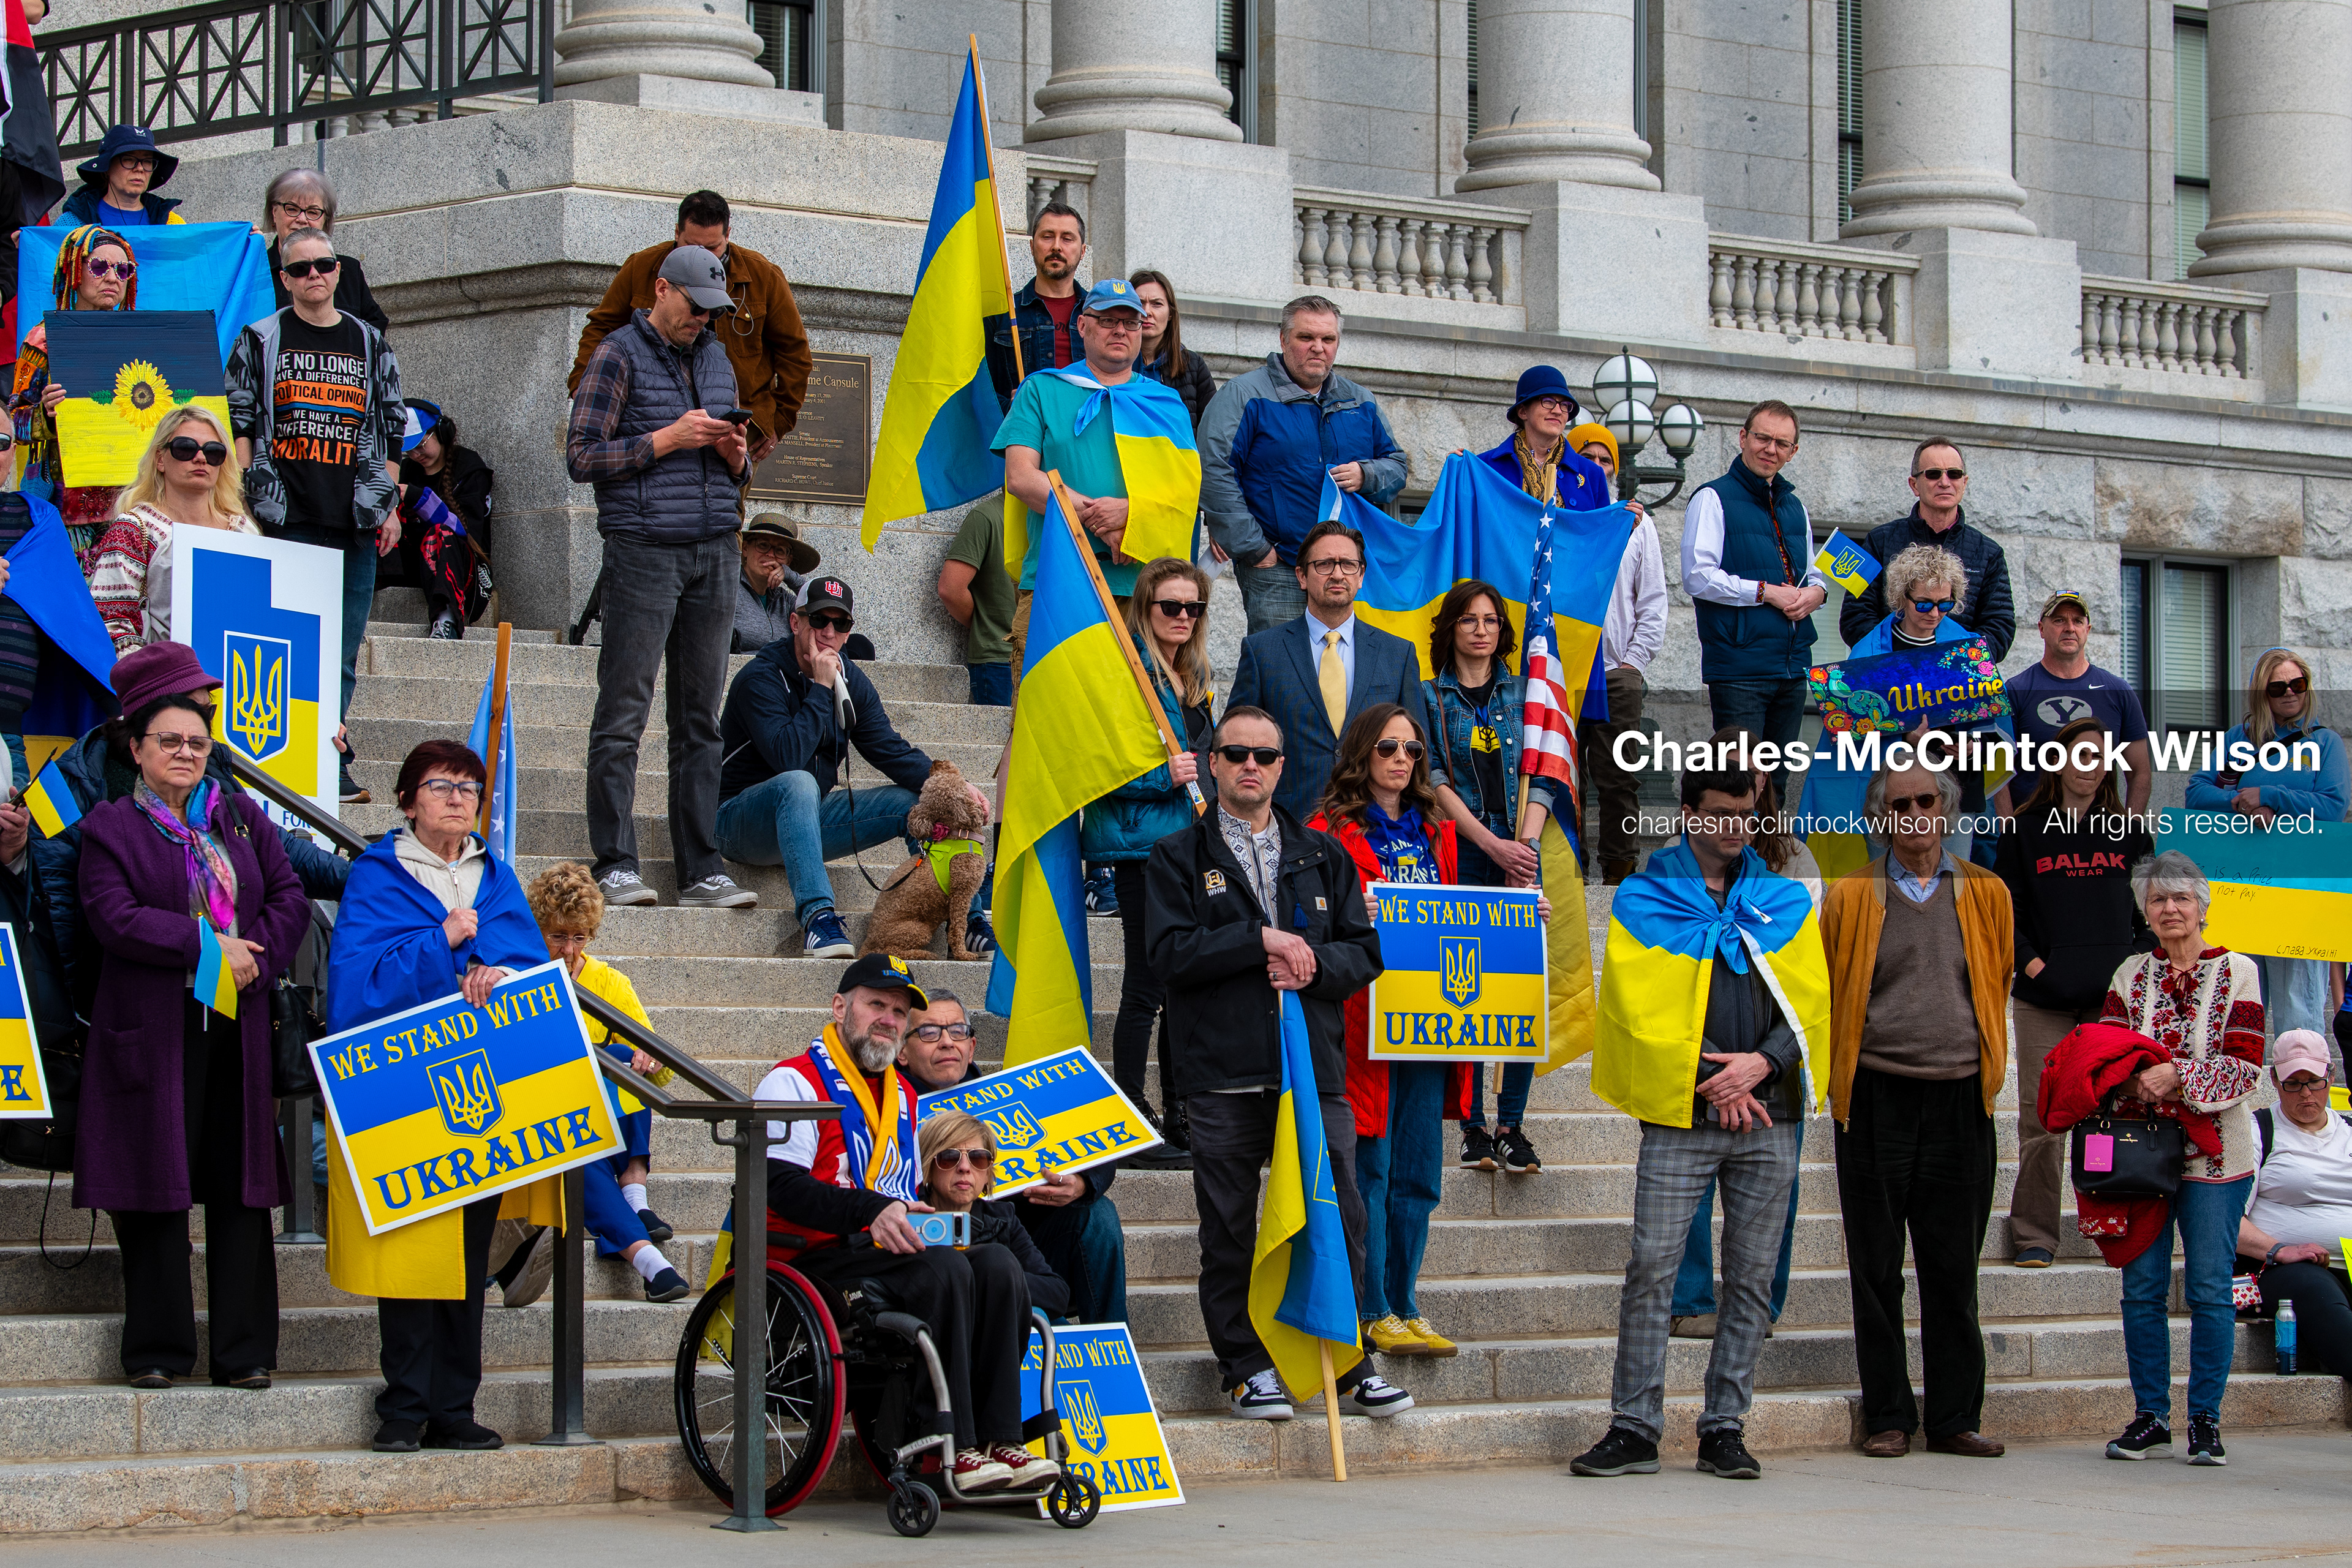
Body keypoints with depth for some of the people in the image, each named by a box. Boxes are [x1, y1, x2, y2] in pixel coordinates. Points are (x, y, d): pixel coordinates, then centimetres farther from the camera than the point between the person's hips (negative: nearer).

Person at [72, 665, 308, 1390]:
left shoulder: (243, 818, 15)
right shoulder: (111, 828, 3)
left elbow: (290, 900, 10)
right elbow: (114, 917, -11)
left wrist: (256, 958, -8)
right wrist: (208, 947, -15)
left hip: (237, 1029, 3)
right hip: (152, 1031, -3)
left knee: (240, 1189, 1)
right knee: (156, 1190, -3)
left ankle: (244, 1352, 4)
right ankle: (158, 1351, 4)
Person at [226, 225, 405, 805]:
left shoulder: (369, 344, 15)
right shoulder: (260, 341, 6)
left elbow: (392, 428, 17)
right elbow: (237, 421, 4)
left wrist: (390, 504, 10)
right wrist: (246, 496, -5)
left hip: (355, 520, 3)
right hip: (286, 518, -3)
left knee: (344, 651, 3)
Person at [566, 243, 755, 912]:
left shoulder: (716, 361, 19)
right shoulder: (618, 356, 1)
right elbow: (582, 457, -6)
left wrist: (735, 455, 2)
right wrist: (667, 439, -12)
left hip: (715, 553, 6)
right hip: (644, 549, -6)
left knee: (700, 717, 4)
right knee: (624, 713, -7)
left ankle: (702, 871, 5)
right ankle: (616, 865, -6)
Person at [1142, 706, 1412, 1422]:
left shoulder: (1322, 855, 15)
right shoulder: (1180, 858, 7)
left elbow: (1365, 951, 10)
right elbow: (1172, 951, -7)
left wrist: (1311, 961, -10)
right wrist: (1263, 940, -12)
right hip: (1223, 1073, -2)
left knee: (1340, 1215, 0)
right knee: (1229, 1228, 1)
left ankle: (1349, 1363, 10)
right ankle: (1246, 1368, 10)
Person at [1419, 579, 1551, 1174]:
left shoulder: (1524, 695, 15)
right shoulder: (1429, 697, 9)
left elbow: (1540, 778, 9)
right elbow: (1435, 779, -1)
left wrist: (1525, 846, -7)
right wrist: (1492, 844, -11)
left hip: (1518, 857, 2)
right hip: (1458, 856, -2)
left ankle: (1512, 1125, -1)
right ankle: (1472, 1125, 0)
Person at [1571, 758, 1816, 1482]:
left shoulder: (1785, 901, 14)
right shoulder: (1644, 900, 6)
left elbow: (1809, 1005, 8)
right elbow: (1641, 1007, -2)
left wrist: (1763, 1062, -10)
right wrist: (1712, 1081, -9)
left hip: (1768, 1119, 3)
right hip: (1679, 1118, -3)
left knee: (1751, 1275, 3)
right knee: (1651, 1267, -8)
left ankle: (1724, 1429, 9)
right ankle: (1634, 1428, -3)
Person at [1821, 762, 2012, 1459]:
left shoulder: (1986, 894, 9)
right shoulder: (1849, 896, 5)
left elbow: (1998, 985, 17)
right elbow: (1827, 994, 10)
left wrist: (1983, 1070, 13)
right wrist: (1842, 1079, 6)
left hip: (1960, 1098, 1)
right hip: (1876, 1100, -1)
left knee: (1954, 1270, 4)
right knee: (1877, 1270, 2)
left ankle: (1955, 1418, 10)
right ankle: (1888, 1417, 9)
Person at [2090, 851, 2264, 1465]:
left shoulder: (2237, 972, 1)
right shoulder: (2132, 975, 11)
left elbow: (2244, 1067, -7)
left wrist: (2176, 1076, -18)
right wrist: (2128, 1079, -15)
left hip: (2213, 1155, -3)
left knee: (2209, 1289, -3)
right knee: (2142, 1288, 2)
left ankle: (2205, 1419, 4)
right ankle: (2151, 1416, 11)